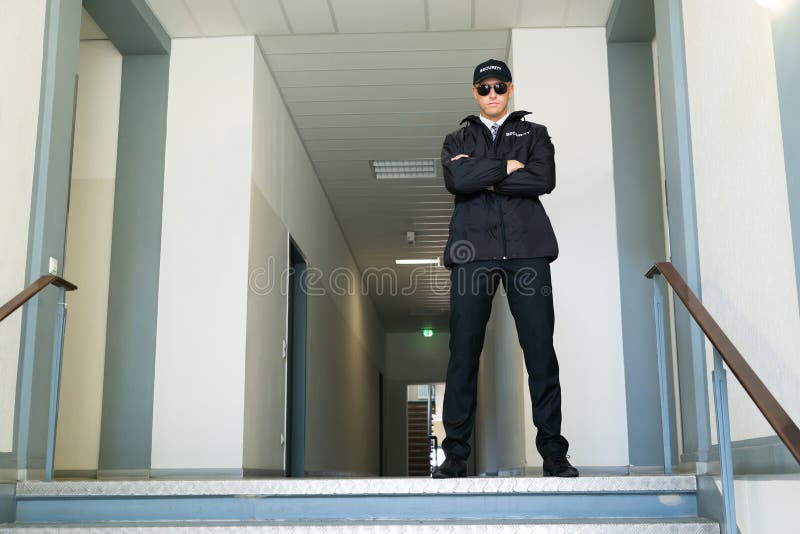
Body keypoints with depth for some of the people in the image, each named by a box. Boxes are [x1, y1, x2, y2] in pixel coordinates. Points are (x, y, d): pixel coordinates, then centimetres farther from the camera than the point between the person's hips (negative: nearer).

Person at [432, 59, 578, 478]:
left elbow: (544, 179, -2)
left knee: (540, 350, -3)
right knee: (463, 352, -3)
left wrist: (484, 177, -2)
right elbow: (456, 181, -3)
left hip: (527, 248, 0)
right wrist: (508, 167, -2)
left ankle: (554, 453, 3)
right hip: (473, 251, 0)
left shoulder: (534, 134, 19)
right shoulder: (457, 140, 20)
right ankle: (455, 454, 3)